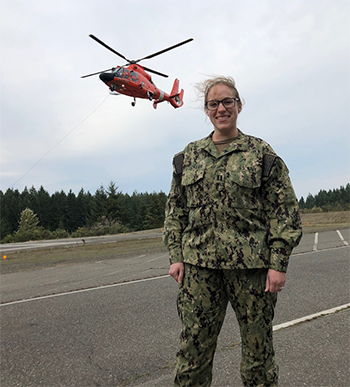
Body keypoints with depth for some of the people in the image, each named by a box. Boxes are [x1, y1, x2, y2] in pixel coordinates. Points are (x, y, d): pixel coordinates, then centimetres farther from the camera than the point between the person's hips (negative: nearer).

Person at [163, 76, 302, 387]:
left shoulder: (261, 153, 2)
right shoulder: (189, 155, 10)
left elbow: (284, 210, 0)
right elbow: (175, 209, 12)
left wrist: (278, 263, -7)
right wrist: (175, 255, 4)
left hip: (252, 264, -1)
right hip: (199, 264, 2)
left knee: (258, 345, 13)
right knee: (193, 346, 8)